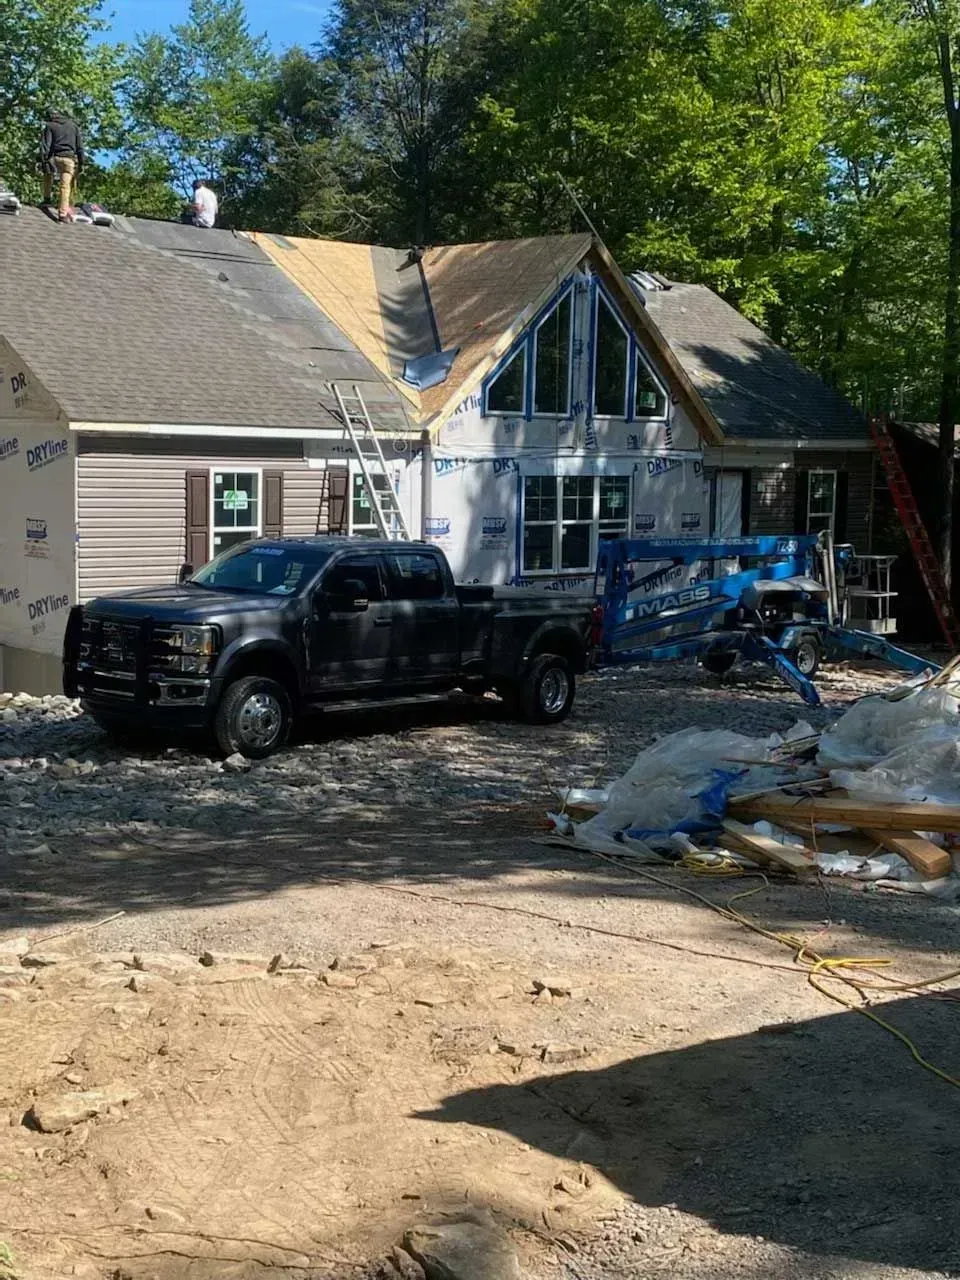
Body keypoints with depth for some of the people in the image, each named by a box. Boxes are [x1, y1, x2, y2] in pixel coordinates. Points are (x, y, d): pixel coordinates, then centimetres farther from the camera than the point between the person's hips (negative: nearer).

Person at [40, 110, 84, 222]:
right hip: (69, 158, 1)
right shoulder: (74, 126, 17)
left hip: (54, 158, -1)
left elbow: (45, 145, -2)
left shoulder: (50, 126, 9)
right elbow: (80, 146, 10)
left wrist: (43, 161, -6)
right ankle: (63, 213, -12)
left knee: (48, 175, 30)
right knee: (66, 186, -3)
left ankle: (47, 198, 26)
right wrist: (81, 162, 9)